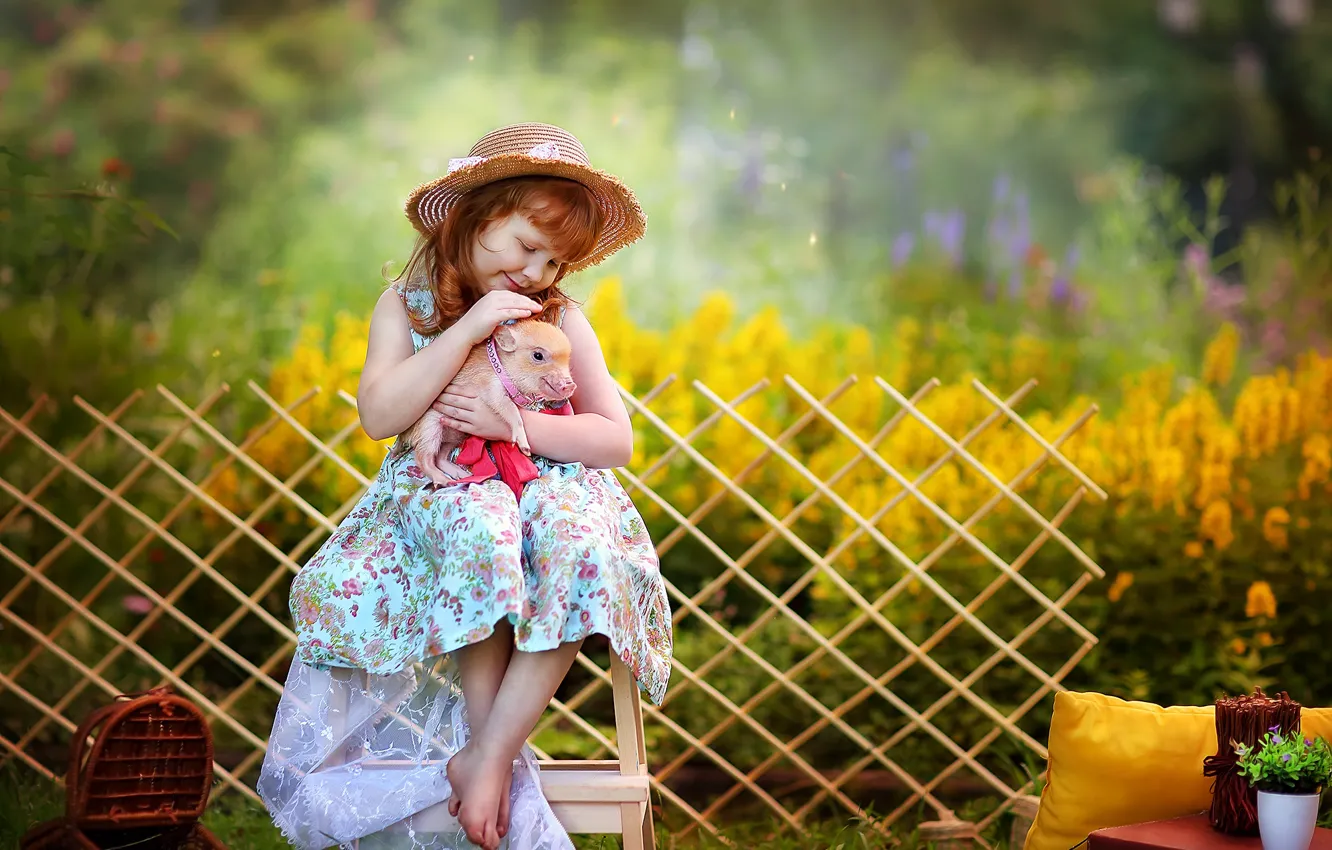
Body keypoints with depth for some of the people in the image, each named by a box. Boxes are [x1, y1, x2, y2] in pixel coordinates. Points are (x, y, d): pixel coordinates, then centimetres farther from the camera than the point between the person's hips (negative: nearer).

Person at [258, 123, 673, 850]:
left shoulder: (562, 319, 6)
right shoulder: (407, 306, 4)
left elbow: (617, 439, 1)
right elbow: (379, 416, -11)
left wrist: (518, 424, -15)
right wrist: (466, 330, -16)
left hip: (549, 484, 1)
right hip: (441, 488, -1)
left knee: (585, 548, -35)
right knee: (481, 533, -39)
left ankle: (489, 751, -31)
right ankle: (498, 751, -32)